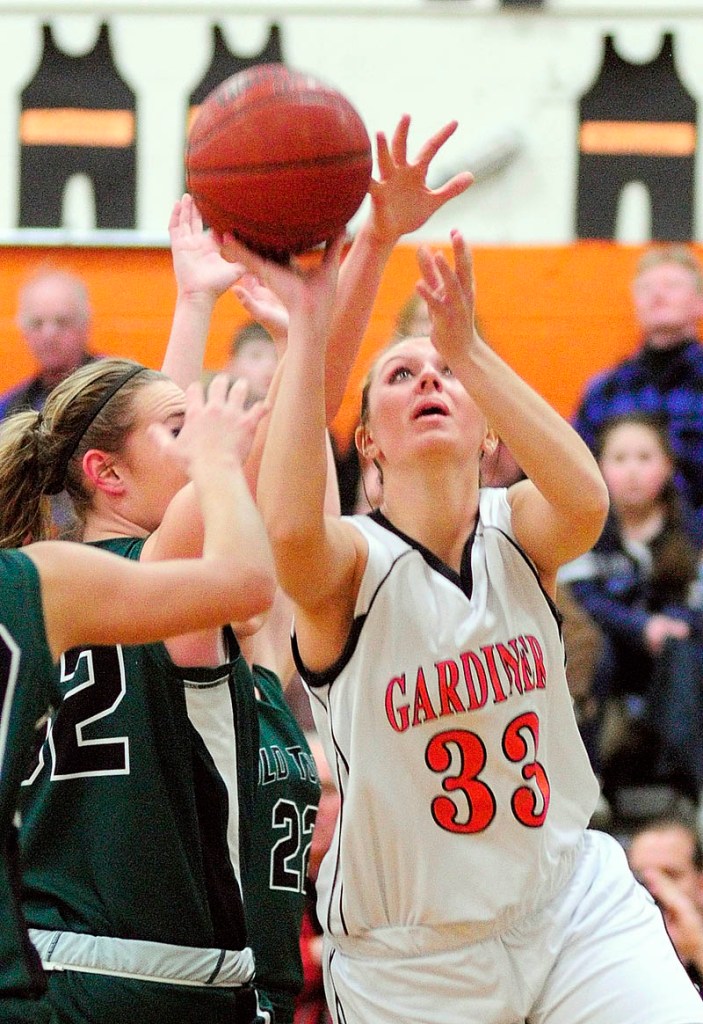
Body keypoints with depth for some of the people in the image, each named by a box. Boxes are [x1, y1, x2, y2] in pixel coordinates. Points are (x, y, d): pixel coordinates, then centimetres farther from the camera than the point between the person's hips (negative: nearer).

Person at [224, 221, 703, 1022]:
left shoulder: (518, 534, -2)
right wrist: (308, 326, -38)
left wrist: (467, 347, -37)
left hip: (576, 905, 2)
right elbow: (291, 526, -37)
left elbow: (585, 499, -27)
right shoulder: (353, 562, -11)